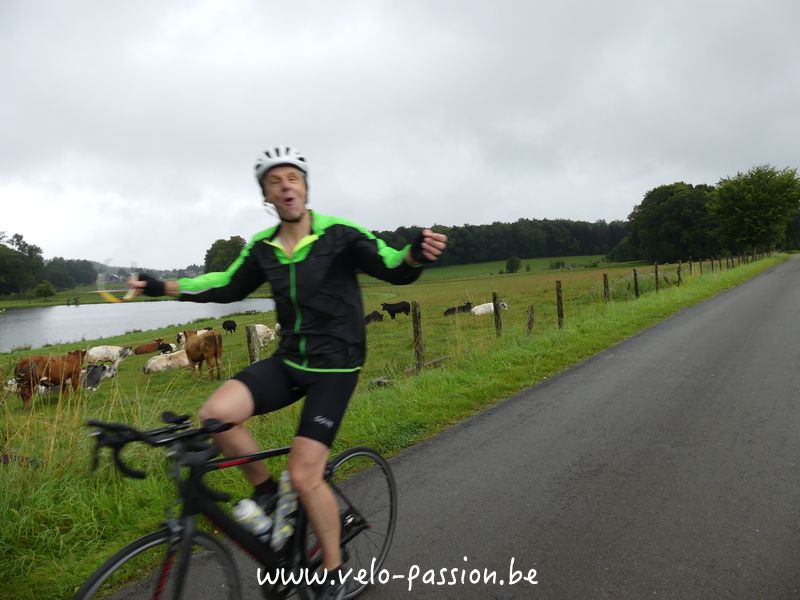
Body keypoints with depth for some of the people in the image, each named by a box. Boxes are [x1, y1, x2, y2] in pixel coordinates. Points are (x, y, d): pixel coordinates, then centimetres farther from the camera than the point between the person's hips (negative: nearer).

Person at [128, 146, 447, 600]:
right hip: (289, 361, 5)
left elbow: (392, 268, -19)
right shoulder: (263, 247, 3)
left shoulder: (339, 234, -12)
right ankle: (267, 492, 8)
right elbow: (228, 286, 16)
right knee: (216, 414, -18)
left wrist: (416, 254, -43)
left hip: (335, 366, -5)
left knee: (305, 475, -9)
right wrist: (161, 287, 12)